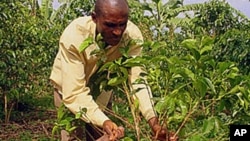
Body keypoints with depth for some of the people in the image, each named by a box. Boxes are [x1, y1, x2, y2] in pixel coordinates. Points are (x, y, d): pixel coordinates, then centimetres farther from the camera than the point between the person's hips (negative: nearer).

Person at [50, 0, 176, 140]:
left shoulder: (133, 35, -29)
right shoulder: (73, 37, -37)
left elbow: (136, 80, -31)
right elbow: (74, 93, -39)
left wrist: (153, 120, -46)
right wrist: (104, 122, -53)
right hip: (71, 88, -2)